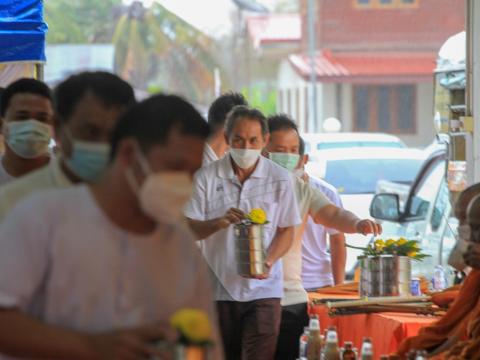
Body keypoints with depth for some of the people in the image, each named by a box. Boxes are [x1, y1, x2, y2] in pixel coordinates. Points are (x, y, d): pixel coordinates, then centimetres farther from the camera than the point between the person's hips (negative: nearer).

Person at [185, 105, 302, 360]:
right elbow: (188, 229, 0)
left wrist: (268, 262, -14)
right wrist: (219, 223, -22)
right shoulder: (206, 177, 1)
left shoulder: (280, 179, 2)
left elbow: (287, 230, 5)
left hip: (263, 289, -1)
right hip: (218, 289, 1)